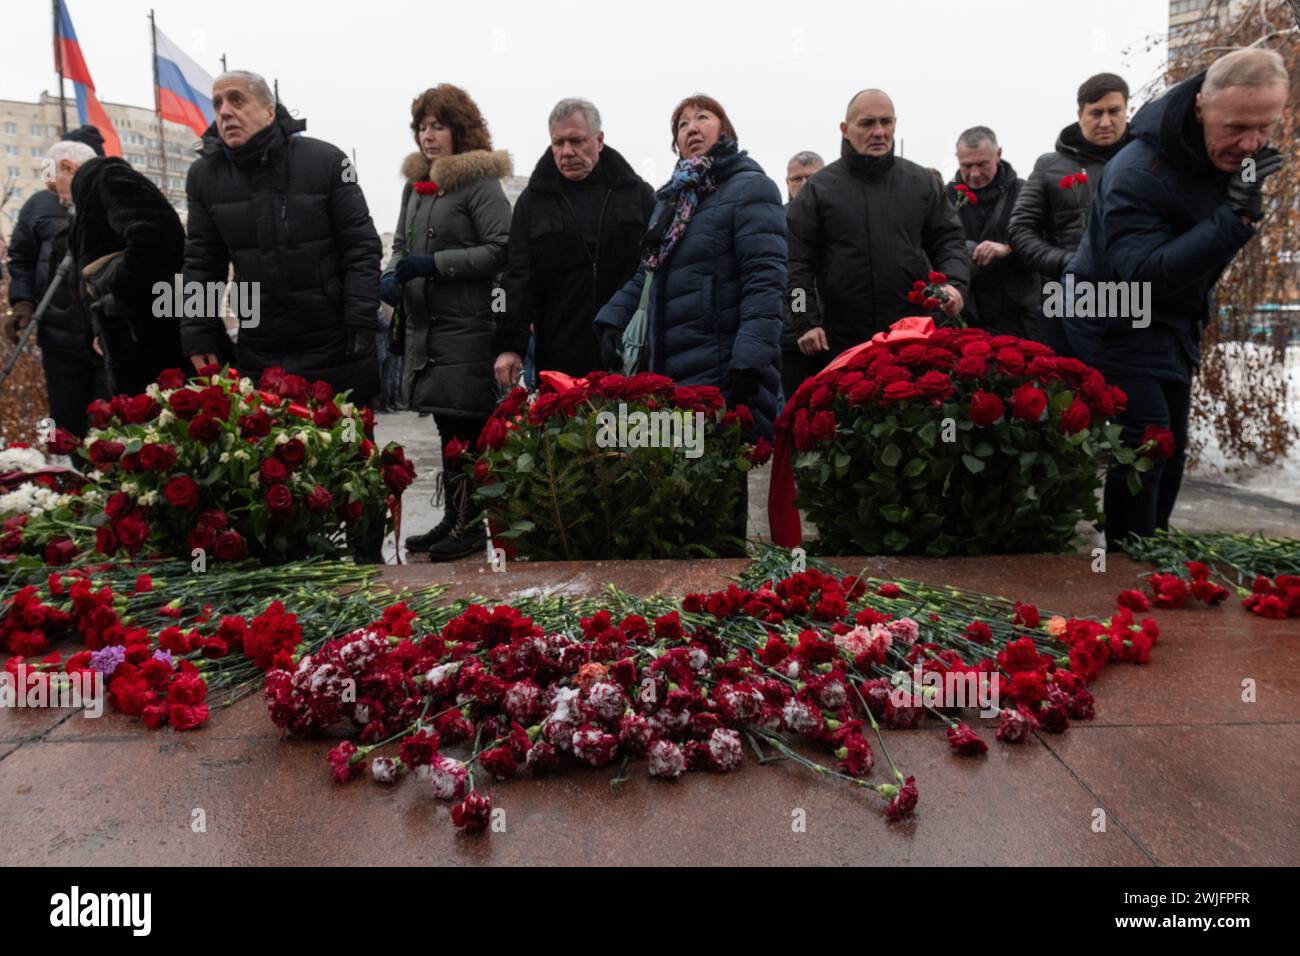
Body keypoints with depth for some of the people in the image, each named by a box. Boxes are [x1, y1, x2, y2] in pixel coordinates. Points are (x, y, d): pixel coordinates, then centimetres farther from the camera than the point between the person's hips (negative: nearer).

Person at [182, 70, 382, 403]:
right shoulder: (204, 175, 5)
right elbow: (202, 264, 10)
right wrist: (198, 337, 2)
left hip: (336, 350, -3)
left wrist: (361, 327, -11)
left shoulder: (325, 160, -5)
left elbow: (362, 249, -5)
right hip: (259, 356, 3)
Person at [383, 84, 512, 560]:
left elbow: (500, 250, -14)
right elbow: (401, 244, 24)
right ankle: (454, 517, 22)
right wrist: (392, 275, 2)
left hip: (467, 325, -7)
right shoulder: (415, 183, 16)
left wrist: (433, 264, -16)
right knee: (446, 427, 13)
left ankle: (471, 524, 5)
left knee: (466, 427, -5)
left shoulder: (480, 182, -7)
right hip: (424, 324, 8)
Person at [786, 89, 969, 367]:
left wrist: (955, 284, -6)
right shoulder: (818, 189, 3)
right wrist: (806, 322, -9)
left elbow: (948, 240, 14)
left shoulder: (922, 182, 11)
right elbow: (798, 263, 0)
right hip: (843, 342, -2)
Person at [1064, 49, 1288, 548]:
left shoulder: (1238, 150, -5)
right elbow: (1141, 276, -37)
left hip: (1175, 325, 8)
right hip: (1119, 326, -8)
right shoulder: (1138, 173, -30)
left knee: (1170, 452, 12)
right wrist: (1235, 217, -42)